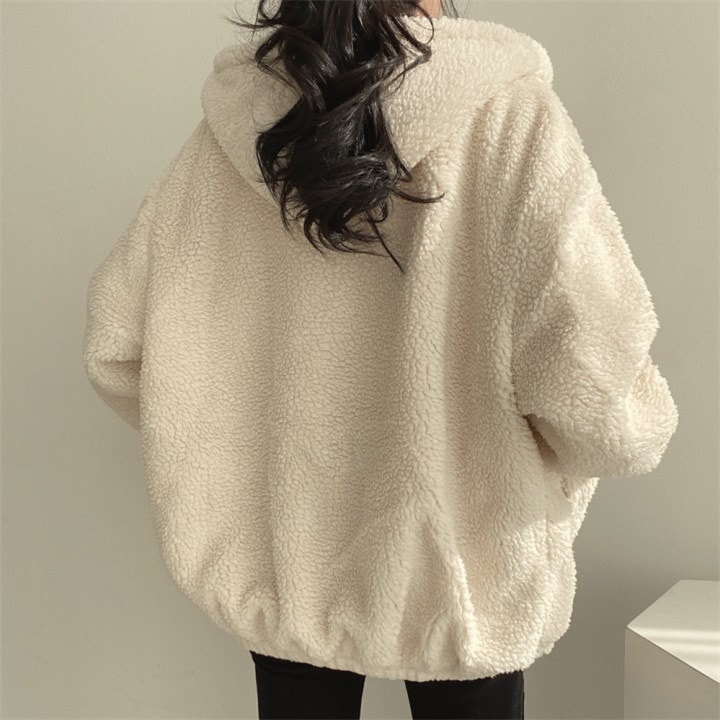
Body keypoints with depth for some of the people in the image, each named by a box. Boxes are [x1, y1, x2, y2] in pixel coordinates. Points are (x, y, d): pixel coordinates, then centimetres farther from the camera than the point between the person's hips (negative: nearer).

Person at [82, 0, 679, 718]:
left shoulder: (228, 132, -7)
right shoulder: (506, 118, -18)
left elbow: (113, 345, -2)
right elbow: (601, 411, -24)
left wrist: (233, 438, 11)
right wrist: (640, 422, -1)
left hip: (280, 574, 3)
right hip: (461, 576, -2)